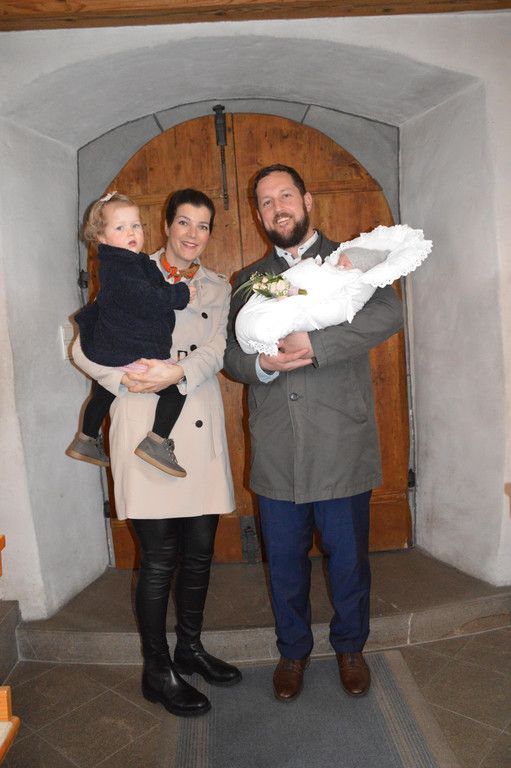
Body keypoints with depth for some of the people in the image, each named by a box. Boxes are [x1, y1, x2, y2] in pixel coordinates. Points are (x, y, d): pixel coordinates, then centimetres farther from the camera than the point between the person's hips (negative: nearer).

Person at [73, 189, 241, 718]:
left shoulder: (217, 287, 16)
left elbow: (215, 351, 0)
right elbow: (85, 346, 1)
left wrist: (178, 372, -19)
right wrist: (126, 378, -16)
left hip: (201, 427, 4)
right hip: (147, 427, -4)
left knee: (200, 550, 12)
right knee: (159, 559, 1)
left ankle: (189, 647, 34)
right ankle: (156, 671, 22)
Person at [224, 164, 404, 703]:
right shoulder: (248, 279, 14)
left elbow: (388, 313, -14)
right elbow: (229, 351, 9)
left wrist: (316, 344, -23)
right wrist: (262, 363, -13)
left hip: (341, 443, -2)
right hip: (276, 450, 3)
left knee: (348, 556, 13)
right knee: (285, 561, 15)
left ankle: (349, 648, 38)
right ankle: (293, 652, 39)